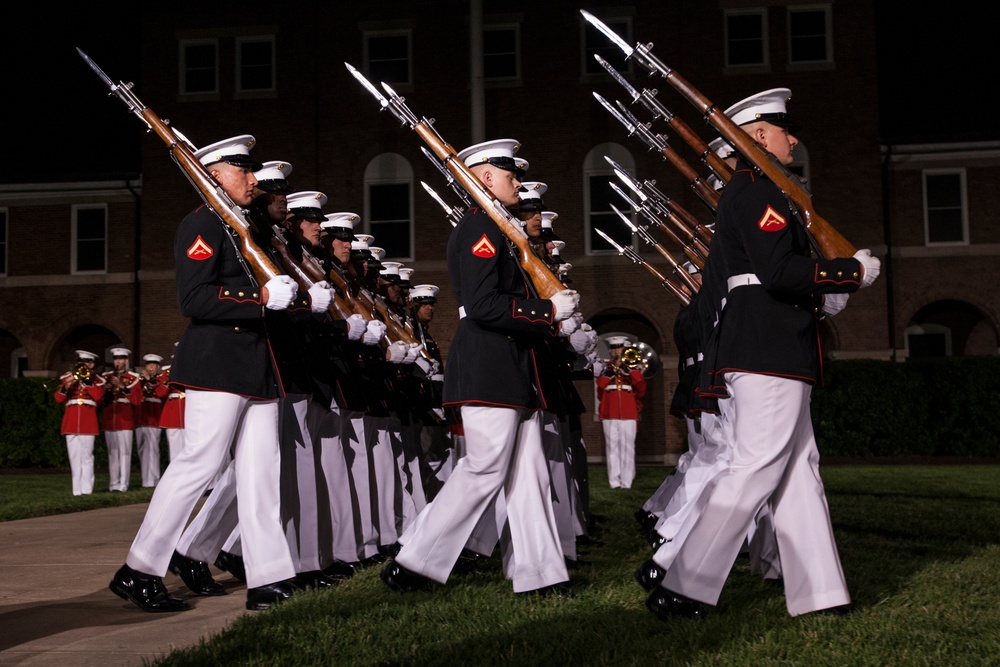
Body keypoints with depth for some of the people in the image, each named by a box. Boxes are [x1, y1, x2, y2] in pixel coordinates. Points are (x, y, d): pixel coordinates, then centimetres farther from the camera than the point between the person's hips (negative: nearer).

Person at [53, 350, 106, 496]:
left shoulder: (97, 380, 9)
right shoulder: (68, 377, 14)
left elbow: (98, 396, -10)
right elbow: (59, 399, 6)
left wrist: (86, 379, -10)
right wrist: (66, 387, -12)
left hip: (88, 421, -2)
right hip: (71, 420, 2)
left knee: (86, 455, -6)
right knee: (74, 456, 2)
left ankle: (86, 488, -6)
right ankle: (77, 489, 4)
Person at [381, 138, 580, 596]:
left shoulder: (495, 229, 22)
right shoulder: (480, 227, -11)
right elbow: (482, 305, -22)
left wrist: (555, 317, 11)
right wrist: (549, 310, -15)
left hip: (512, 369, 10)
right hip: (489, 369, -10)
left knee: (528, 471, 8)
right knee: (484, 470, -7)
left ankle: (539, 573, 11)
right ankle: (414, 563, 2)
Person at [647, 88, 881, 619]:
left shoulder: (735, 194, 22)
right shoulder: (759, 191, -10)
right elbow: (780, 271, -22)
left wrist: (819, 300, 18)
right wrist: (853, 272, -10)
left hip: (750, 350, 11)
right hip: (772, 354, -11)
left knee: (798, 467, 10)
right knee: (755, 470, -9)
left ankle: (817, 591, 14)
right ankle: (681, 590, -8)